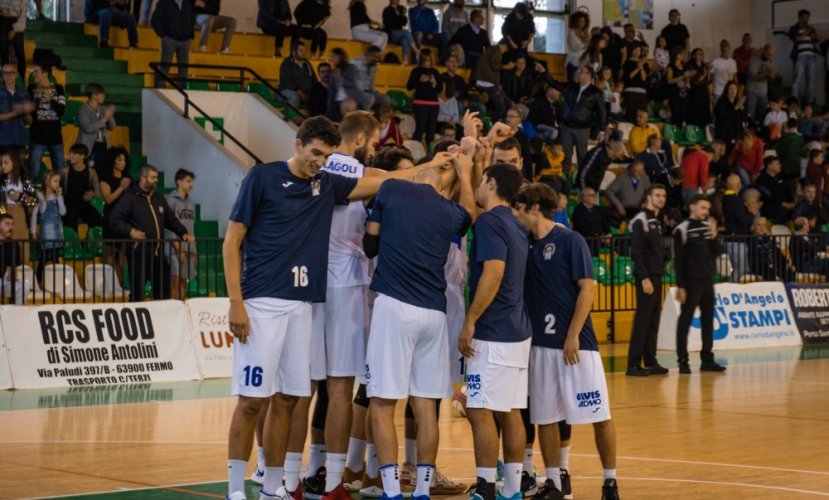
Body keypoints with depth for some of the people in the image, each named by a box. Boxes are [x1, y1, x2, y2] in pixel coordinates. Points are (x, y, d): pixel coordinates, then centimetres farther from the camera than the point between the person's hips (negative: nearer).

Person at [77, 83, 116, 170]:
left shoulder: (102, 109, 10)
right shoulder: (83, 110, -6)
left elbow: (112, 127, 14)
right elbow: (88, 128, -18)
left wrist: (110, 116, -5)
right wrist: (105, 118, -18)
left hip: (103, 146, 6)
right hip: (90, 148, -6)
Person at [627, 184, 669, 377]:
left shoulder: (656, 222, 17)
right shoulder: (641, 220, -10)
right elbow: (636, 251, -16)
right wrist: (644, 278, -21)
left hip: (657, 276, 9)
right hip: (646, 277, -9)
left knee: (653, 321, 9)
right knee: (643, 319, -9)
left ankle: (650, 362, 13)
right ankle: (633, 364, -8)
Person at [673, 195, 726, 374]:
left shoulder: (708, 227, 11)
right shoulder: (682, 229, -8)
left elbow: (717, 252, 10)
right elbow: (679, 260, -10)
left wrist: (714, 235, -8)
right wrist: (680, 286, -14)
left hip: (708, 280, 6)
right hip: (691, 281, -6)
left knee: (708, 320, 8)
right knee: (686, 320, -3)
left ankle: (707, 359, 14)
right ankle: (683, 361, 0)